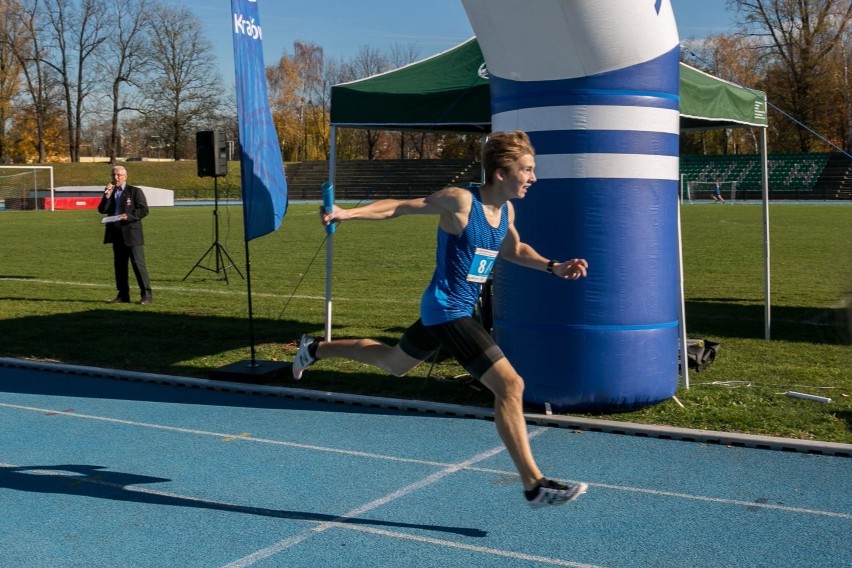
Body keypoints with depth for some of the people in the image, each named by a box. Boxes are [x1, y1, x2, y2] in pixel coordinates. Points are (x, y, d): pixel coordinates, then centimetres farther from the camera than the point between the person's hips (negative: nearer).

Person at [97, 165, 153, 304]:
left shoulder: (135, 191, -1)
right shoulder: (110, 192, 14)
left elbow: (144, 210, -7)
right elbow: (102, 210, 5)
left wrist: (129, 217, -20)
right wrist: (107, 195, -8)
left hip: (131, 233, -6)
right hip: (116, 233, 6)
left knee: (138, 263, -8)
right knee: (119, 265, 8)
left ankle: (147, 294, -7)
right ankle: (123, 295, 15)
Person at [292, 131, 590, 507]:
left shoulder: (506, 210, 4)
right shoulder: (460, 201, -19)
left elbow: (514, 251, 22)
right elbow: (401, 207, -11)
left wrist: (553, 268, 8)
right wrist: (348, 214, -15)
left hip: (459, 310, 10)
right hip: (446, 310, -10)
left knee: (393, 364, 30)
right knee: (509, 384, -17)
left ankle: (316, 349, 49)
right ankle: (534, 485, -12)